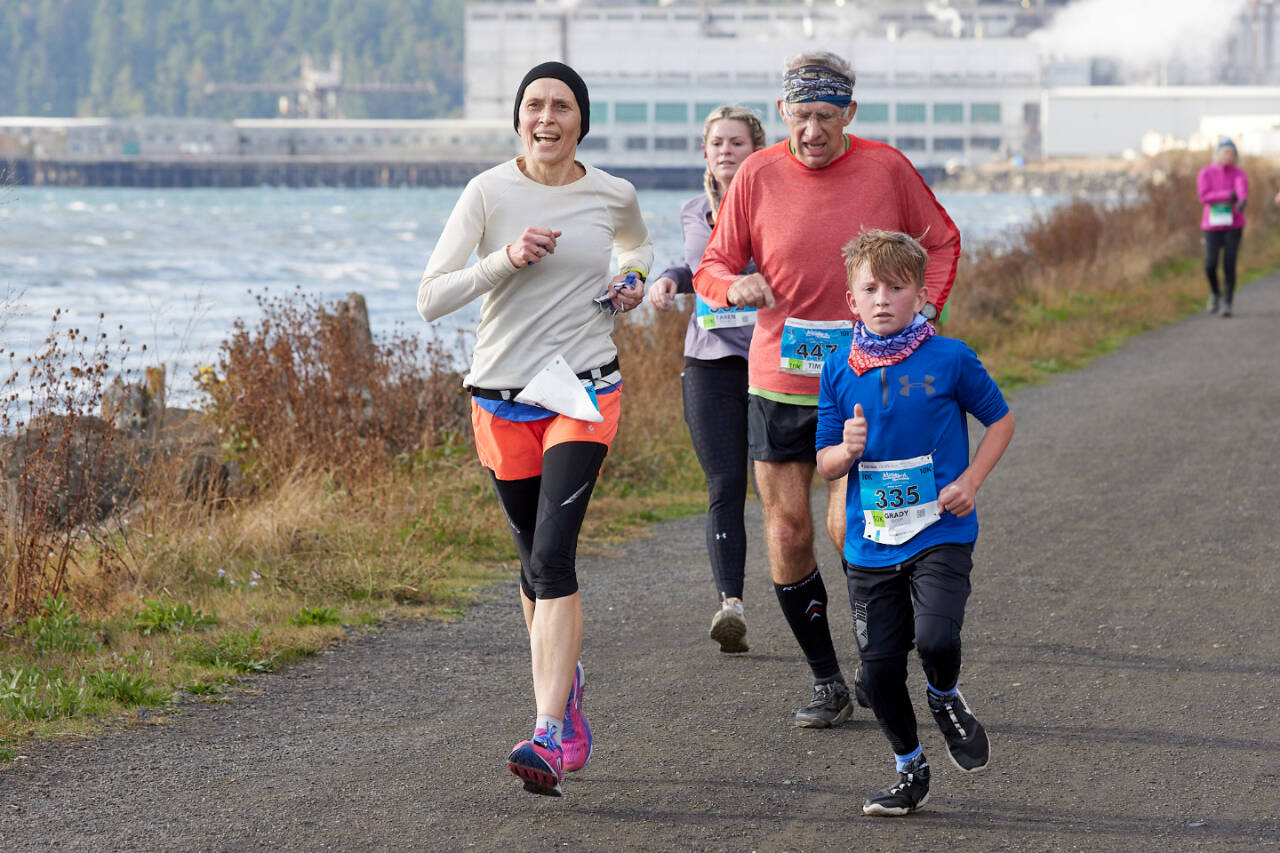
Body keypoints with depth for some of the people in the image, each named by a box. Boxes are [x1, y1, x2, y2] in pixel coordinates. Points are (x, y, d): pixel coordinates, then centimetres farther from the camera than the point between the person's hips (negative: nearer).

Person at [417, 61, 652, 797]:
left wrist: (633, 280, 5)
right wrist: (506, 260, -21)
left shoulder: (614, 196, 1)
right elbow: (431, 300, -10)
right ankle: (565, 678, 41)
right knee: (537, 562, 13)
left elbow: (640, 246, 26)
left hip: (585, 391, -1)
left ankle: (551, 736, -25)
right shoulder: (489, 193, -5)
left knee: (552, 554, -18)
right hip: (503, 397, 1)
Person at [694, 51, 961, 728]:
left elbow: (941, 242, 12)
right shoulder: (757, 175, -2)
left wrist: (922, 313, -2)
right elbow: (713, 266, 5)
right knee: (787, 532, 2)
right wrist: (733, 285, -19)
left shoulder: (886, 169, -3)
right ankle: (827, 683, 16)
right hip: (777, 383, 2)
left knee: (849, 530, -12)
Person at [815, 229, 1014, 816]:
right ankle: (910, 772, 25)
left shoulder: (949, 359, -6)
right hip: (870, 542, 3)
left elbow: (1000, 420, 7)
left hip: (939, 533, -3)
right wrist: (848, 450, -16)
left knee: (935, 637, -24)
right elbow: (824, 464, 7)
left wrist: (970, 481, -6)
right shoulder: (840, 370, 2)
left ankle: (945, 700, 12)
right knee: (878, 667, 3)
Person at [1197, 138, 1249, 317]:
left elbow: (1242, 188, -26)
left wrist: (1242, 200, -50)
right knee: (1210, 265, -8)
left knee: (1229, 265, -7)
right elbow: (1204, 197, -16)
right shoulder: (1205, 173, -2)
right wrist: (1228, 196, -24)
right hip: (1212, 225, 0)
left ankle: (1227, 304, 2)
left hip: (1233, 225, 0)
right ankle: (1215, 293, 22)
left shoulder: (1239, 173, -3)